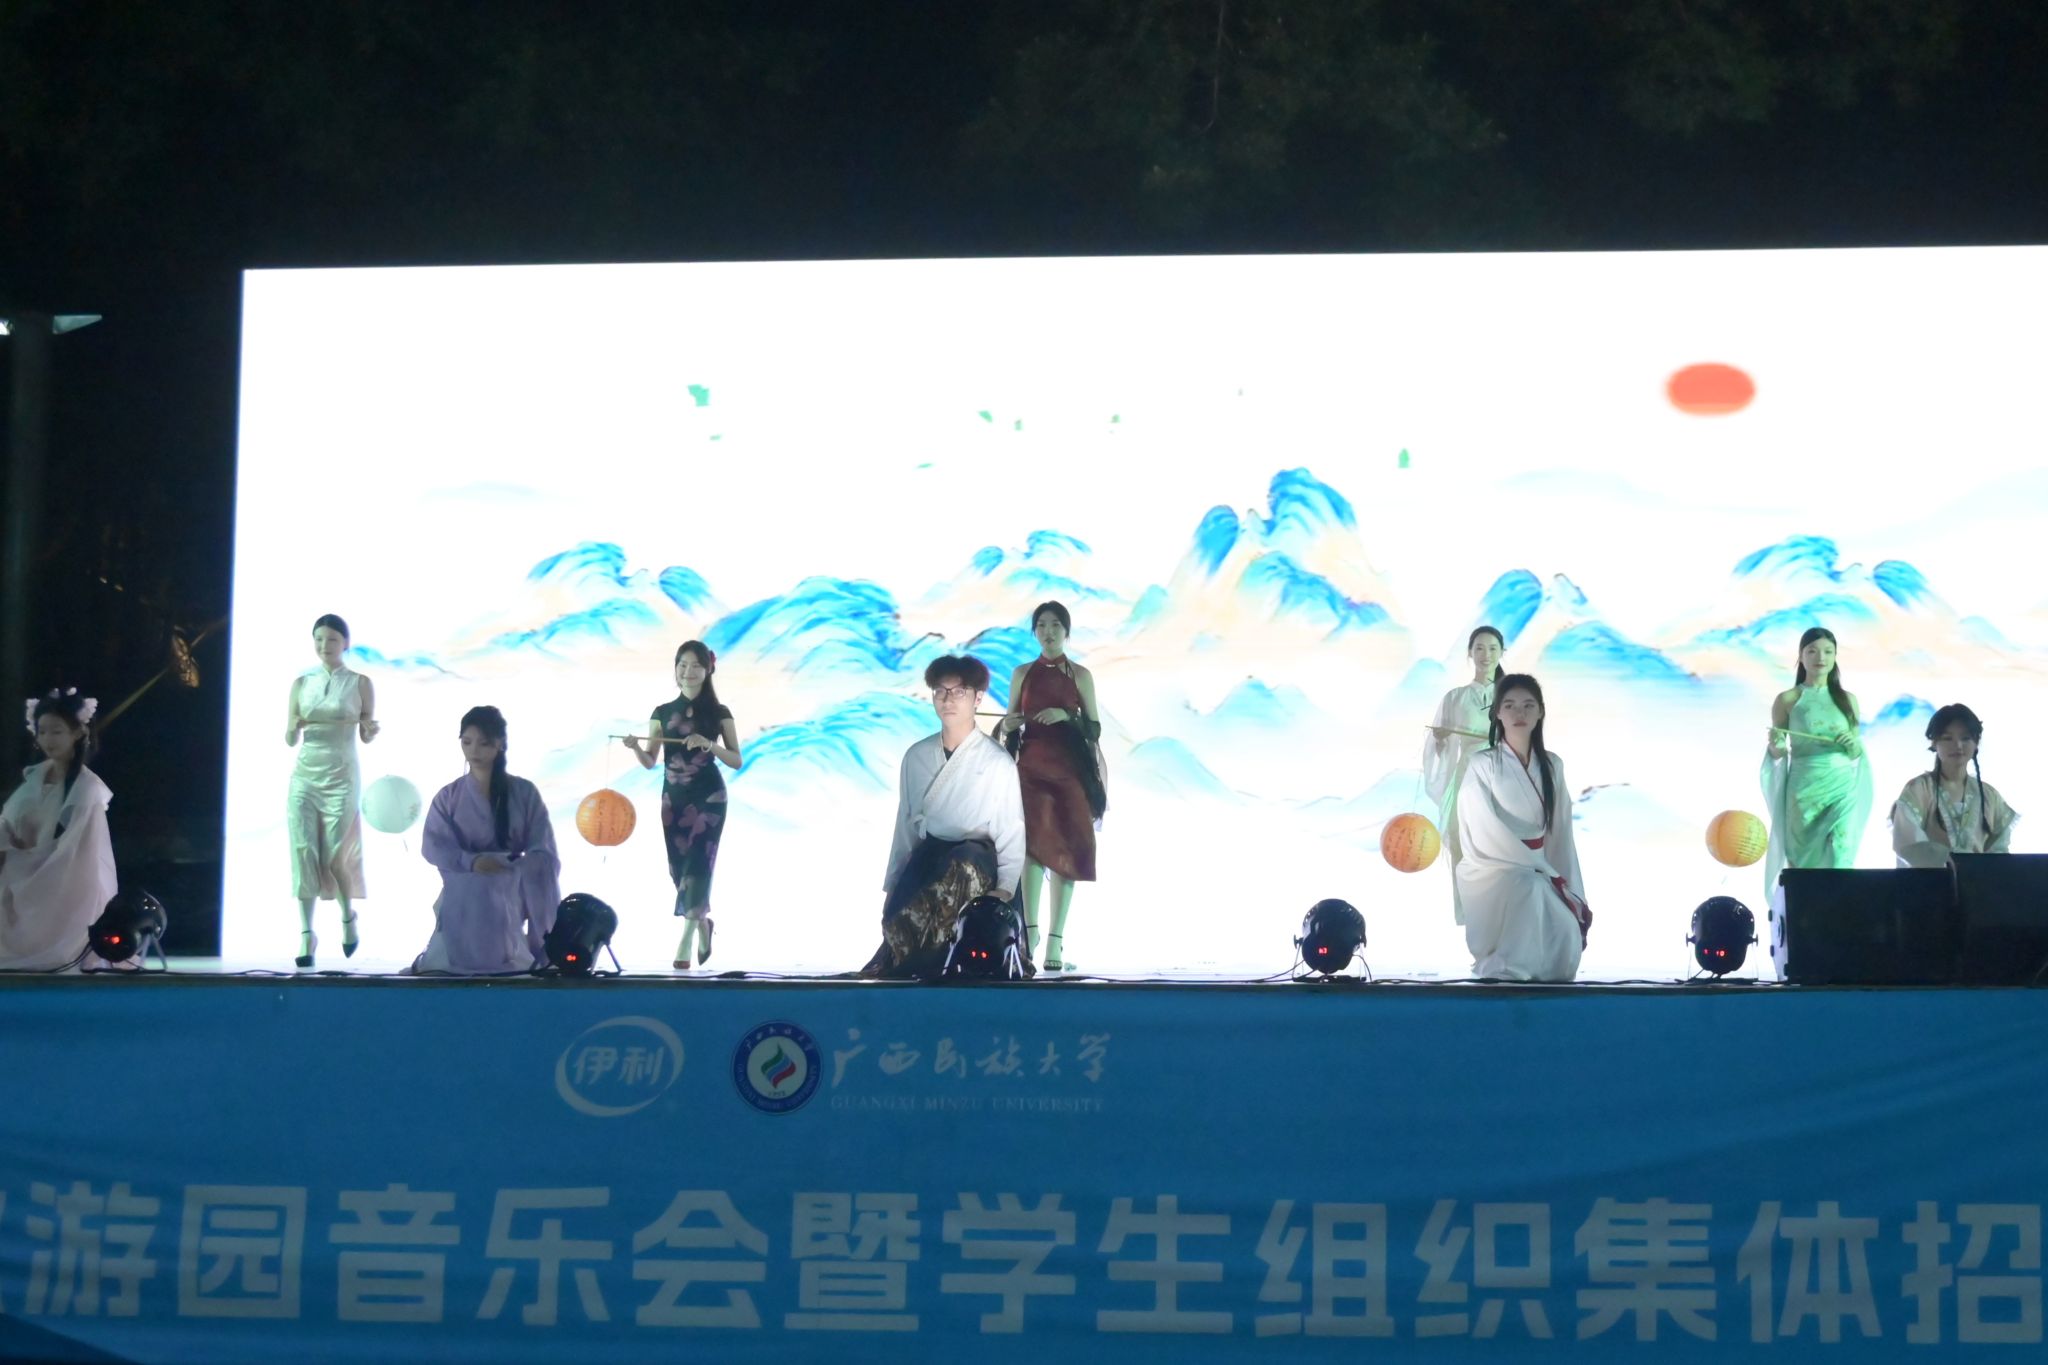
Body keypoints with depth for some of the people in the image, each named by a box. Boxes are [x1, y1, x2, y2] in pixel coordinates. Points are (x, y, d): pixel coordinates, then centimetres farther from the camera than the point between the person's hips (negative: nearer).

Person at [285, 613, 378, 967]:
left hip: (341, 778, -2)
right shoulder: (301, 683, 7)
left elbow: (366, 735, 4)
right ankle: (306, 933, -5)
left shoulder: (359, 683, 2)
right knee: (304, 851, -8)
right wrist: (295, 727, -15)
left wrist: (371, 730, -19)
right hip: (305, 775, 2)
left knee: (336, 856, -4)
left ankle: (348, 915, 25)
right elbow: (290, 739, 7)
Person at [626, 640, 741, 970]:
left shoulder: (719, 714, 1)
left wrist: (709, 745, -17)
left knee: (698, 865, -12)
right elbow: (650, 762, 5)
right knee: (679, 868, 6)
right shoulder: (662, 713, 6)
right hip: (673, 798, 3)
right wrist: (635, 747, -16)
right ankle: (702, 923, 33)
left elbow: (737, 761, 0)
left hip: (708, 798, -3)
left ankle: (685, 945, -16)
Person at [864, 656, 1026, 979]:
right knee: (898, 914, -30)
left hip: (976, 859, -5)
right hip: (926, 856, 5)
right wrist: (892, 884, 11)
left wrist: (1004, 889, -14)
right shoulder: (916, 757, 12)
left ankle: (886, 965, -47)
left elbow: (1011, 833, -1)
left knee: (959, 867, -42)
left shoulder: (998, 762, 0)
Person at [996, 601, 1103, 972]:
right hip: (1031, 768, 0)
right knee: (1034, 840, -21)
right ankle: (1030, 928, -29)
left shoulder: (1080, 675, 7)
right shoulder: (1022, 673, 11)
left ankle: (1055, 943, -1)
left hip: (1070, 771, 0)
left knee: (1065, 850, -4)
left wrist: (1066, 716, -11)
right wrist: (1006, 726, -7)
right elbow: (1009, 721, 15)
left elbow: (1095, 729, 6)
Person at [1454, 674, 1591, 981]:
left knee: (1566, 932, -22)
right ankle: (1503, 976, -23)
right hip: (1491, 874, -5)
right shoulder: (1482, 766, -8)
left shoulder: (1552, 766, 8)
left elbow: (1561, 833, 7)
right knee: (1531, 889, -36)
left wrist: (1573, 892, -1)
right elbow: (1488, 834, -15)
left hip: (1536, 874, 5)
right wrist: (1544, 872, -16)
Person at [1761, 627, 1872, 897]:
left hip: (1843, 788, 1)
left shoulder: (1847, 700, 9)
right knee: (1800, 862, 1)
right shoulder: (1787, 700, 1)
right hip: (1804, 788, -1)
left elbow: (1856, 753, 16)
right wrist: (1776, 745, -18)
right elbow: (1775, 753, 4)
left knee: (1840, 857, -13)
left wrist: (1854, 746, -6)